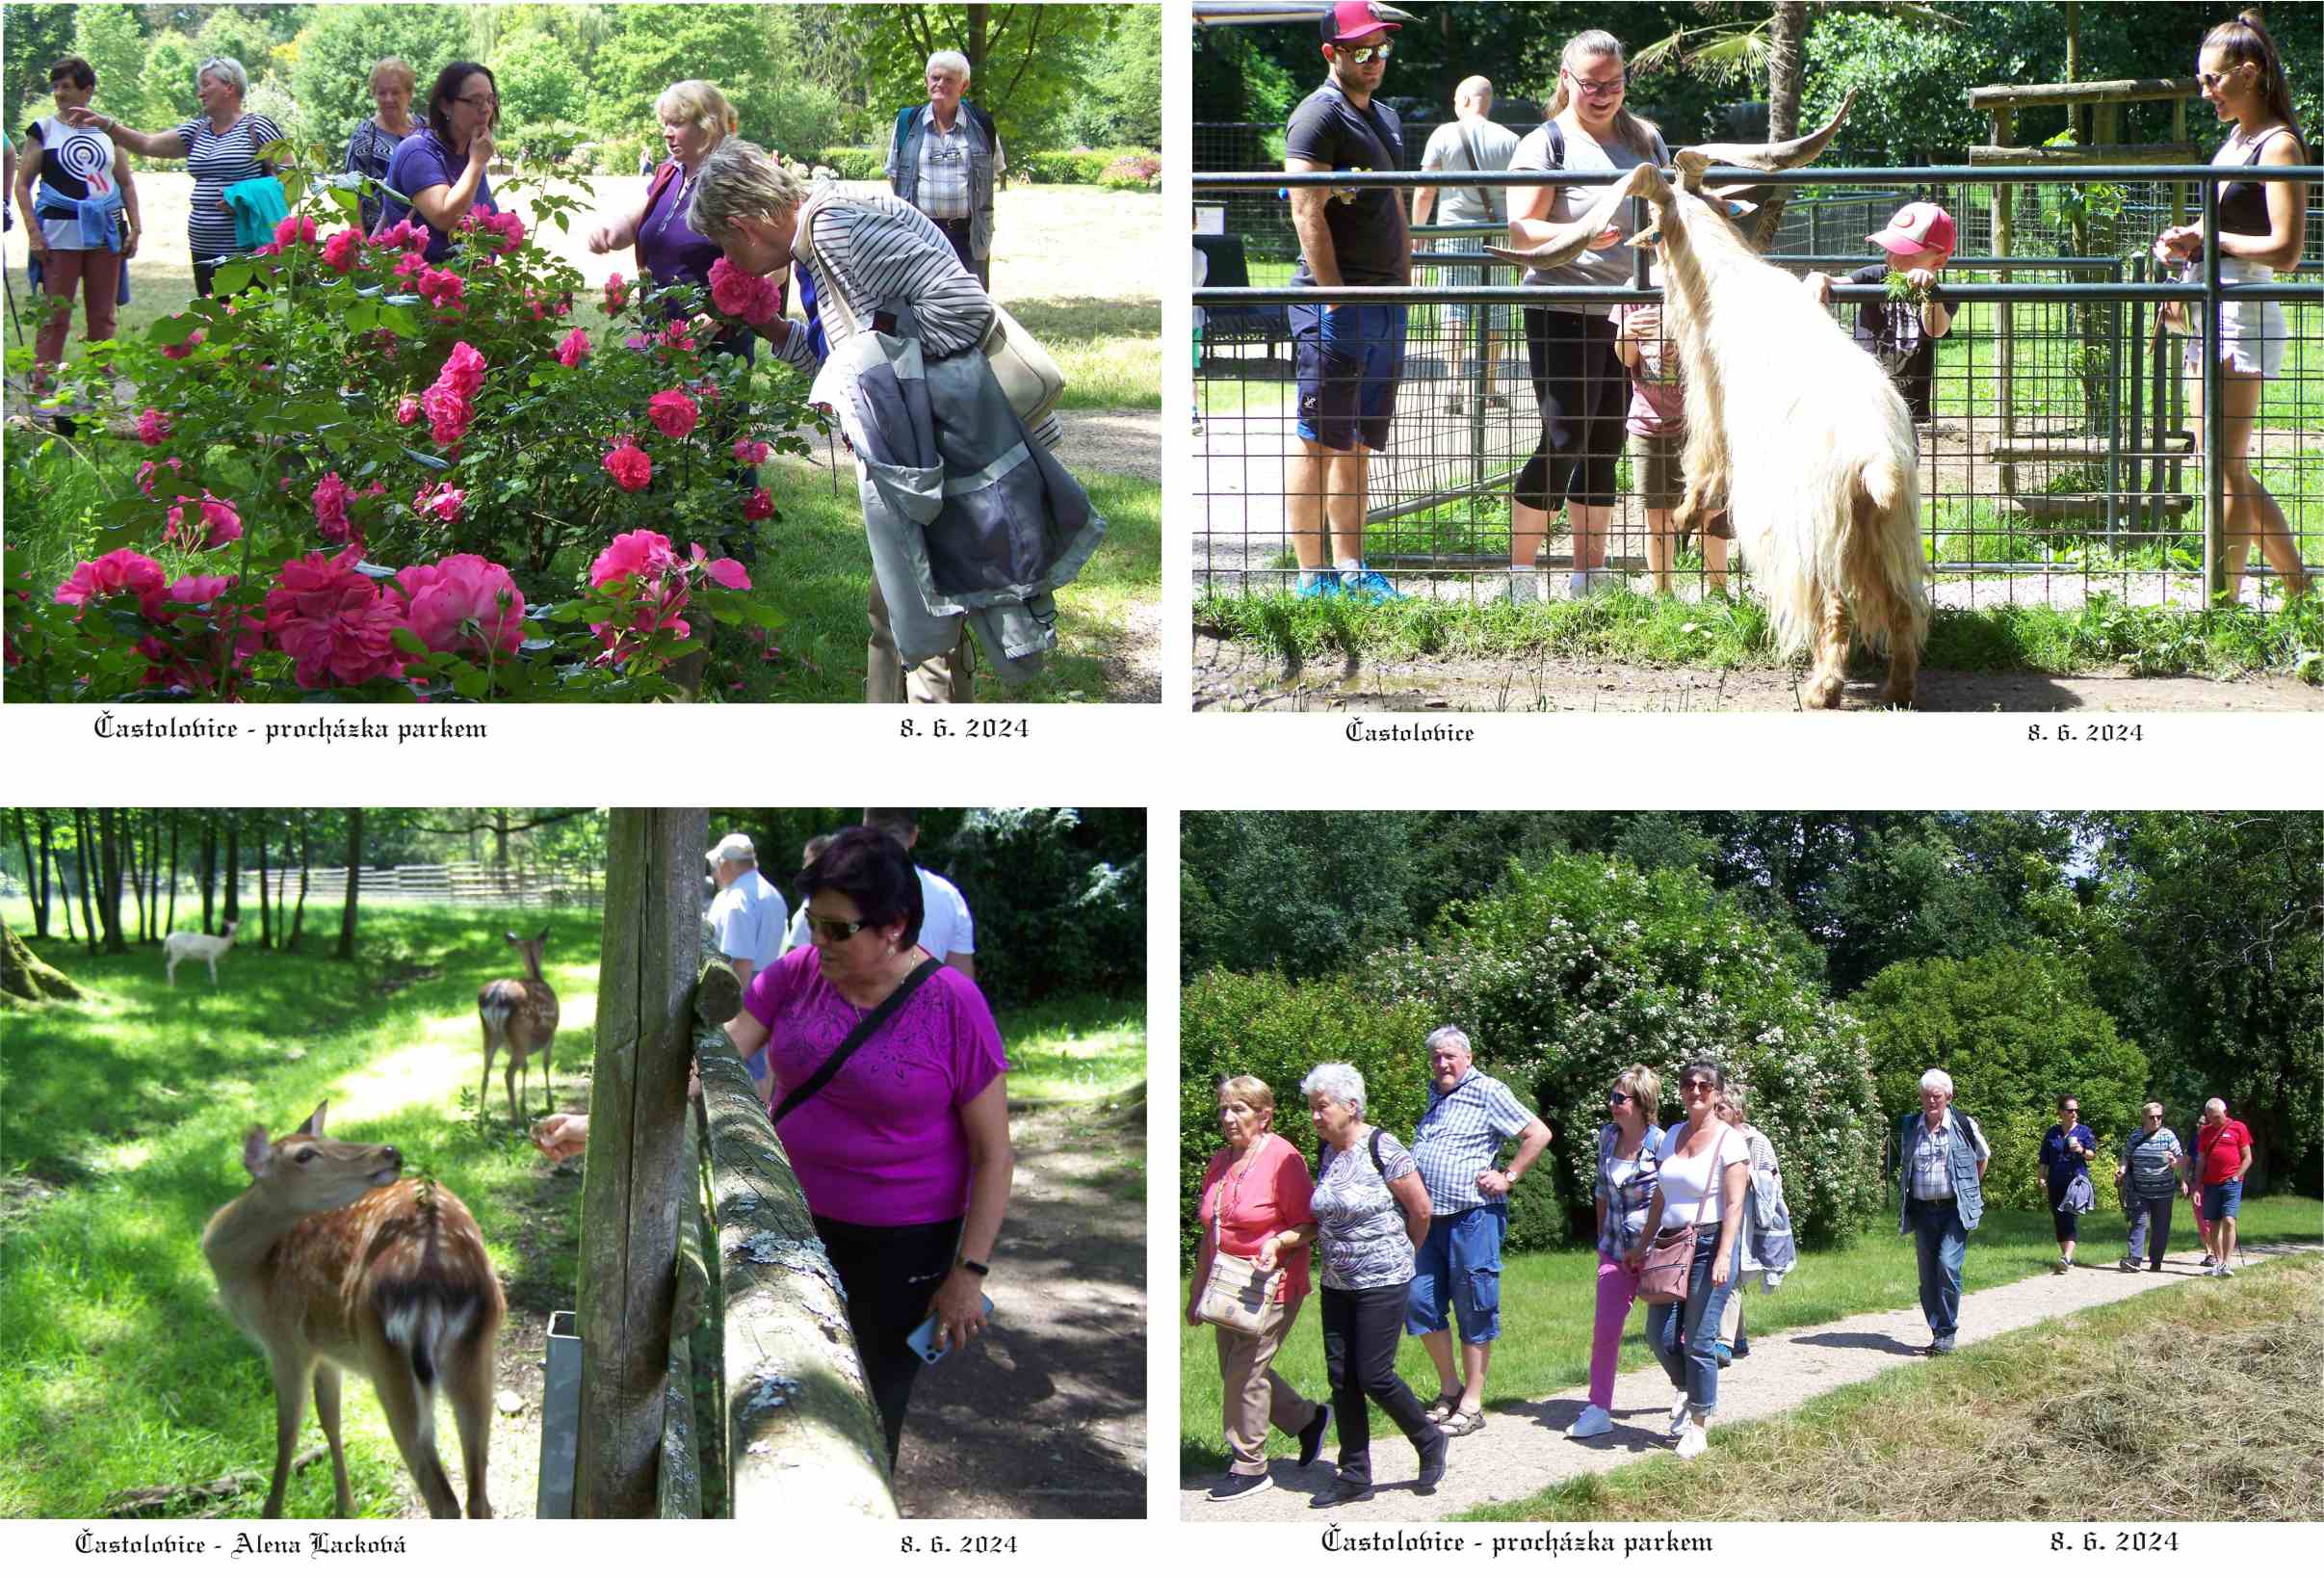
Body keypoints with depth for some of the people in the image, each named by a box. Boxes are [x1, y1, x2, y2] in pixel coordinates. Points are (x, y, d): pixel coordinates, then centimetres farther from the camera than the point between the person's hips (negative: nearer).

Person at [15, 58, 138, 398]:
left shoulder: (106, 130, 12)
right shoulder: (44, 130, 3)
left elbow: (126, 183, 19)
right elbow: (22, 184, 2)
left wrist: (135, 228, 8)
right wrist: (34, 232, -9)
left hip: (105, 234, 3)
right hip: (60, 235, -3)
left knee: (103, 316, 6)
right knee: (55, 316, -7)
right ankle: (42, 389, -5)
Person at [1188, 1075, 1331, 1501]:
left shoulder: (1283, 1159, -14)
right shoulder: (1219, 1162, 10)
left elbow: (1309, 1226, -11)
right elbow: (1210, 1234, 17)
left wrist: (1277, 1242, -30)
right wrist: (1198, 1294, 18)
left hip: (1273, 1286, -8)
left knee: (1245, 1373, -8)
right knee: (1236, 1373, 12)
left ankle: (1249, 1467, 4)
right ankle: (1309, 1419, 32)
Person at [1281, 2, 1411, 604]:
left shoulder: (1385, 118, 20)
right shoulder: (1319, 115, -9)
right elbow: (1307, 213, -16)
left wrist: (1405, 282, 19)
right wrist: (1333, 295, -20)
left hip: (1386, 300, 9)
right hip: (1335, 300, -9)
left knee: (1360, 442, 12)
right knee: (1320, 440, -6)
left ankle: (1350, 568, 17)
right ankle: (1313, 577, -5)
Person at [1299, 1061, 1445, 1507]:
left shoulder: (1381, 1149, -15)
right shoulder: (1326, 1153, 7)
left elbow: (1421, 1209, -10)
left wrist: (1405, 1253, 4)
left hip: (1382, 1282, -7)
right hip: (1337, 1285, 7)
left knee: (1374, 1376, -7)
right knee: (1341, 1378, 6)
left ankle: (1429, 1442, 17)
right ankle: (1354, 1476, 14)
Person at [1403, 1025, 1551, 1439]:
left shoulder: (1487, 1092, -7)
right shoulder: (1436, 1094, 16)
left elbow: (1539, 1133, -10)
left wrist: (1508, 1177, -11)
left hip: (1472, 1217, -8)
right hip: (1430, 1218, 8)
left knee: (1474, 1312, 0)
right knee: (1419, 1303, 6)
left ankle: (1471, 1405, 5)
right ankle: (1450, 1389, 21)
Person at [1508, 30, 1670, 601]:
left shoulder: (1645, 139, 15)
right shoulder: (1547, 143, -5)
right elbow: (1520, 229, -15)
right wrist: (1580, 238, -30)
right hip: (1566, 313, -6)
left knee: (1606, 445, 9)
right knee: (1565, 441, -7)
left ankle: (1590, 574, 16)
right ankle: (1519, 573, 1)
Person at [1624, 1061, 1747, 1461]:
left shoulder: (1728, 1140, -5)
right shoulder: (1672, 1136, 14)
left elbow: (1734, 1204, -12)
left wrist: (1724, 1255, -21)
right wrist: (1642, 1245, 16)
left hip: (1709, 1244, -6)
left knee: (1698, 1341, -4)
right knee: (1659, 1335, 3)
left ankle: (1699, 1425, 7)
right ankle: (1687, 1390, 31)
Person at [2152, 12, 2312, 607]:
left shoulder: (2279, 145, -11)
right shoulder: (2235, 142, 16)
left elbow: (2284, 249, -18)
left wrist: (2206, 236, -11)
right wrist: (2186, 244, 7)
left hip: (2243, 315, -10)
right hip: (2209, 313, 10)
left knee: (2226, 472, -7)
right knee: (2227, 472, 13)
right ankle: (2300, 592, 22)